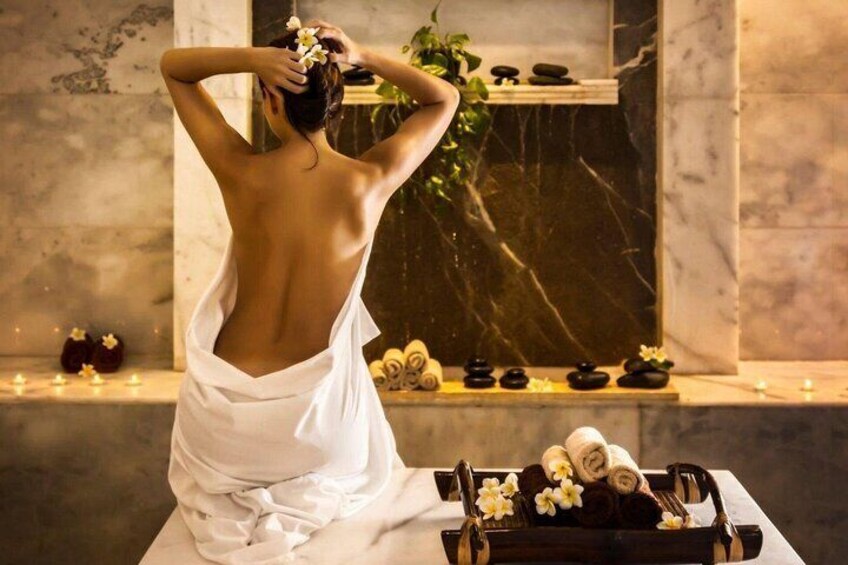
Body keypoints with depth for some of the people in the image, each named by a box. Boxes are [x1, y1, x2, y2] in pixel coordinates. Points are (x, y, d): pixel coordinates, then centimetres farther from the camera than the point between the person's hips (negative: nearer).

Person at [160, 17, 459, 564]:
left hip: (229, 413, 2)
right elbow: (445, 99, 6)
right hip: (317, 416, -1)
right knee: (364, 463, 36)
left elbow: (172, 65, 2)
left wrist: (252, 58, -17)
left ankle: (235, 503, 11)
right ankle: (301, 497, 7)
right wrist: (363, 57, -9)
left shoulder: (242, 173, -15)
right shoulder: (371, 180, -14)